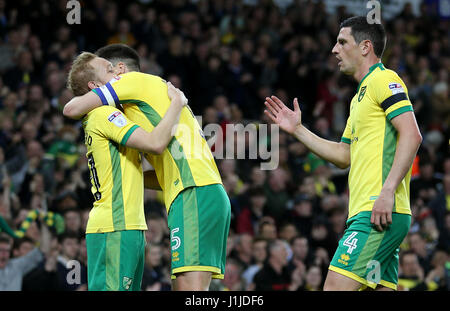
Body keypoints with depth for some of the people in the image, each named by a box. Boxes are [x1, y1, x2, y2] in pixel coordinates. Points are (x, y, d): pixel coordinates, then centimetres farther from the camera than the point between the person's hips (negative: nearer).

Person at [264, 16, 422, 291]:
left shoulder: (383, 80, -5)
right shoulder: (361, 96, 26)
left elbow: (412, 135, -17)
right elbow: (344, 156, 30)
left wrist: (387, 190, -24)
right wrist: (297, 129, 27)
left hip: (380, 213, -10)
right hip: (366, 213, 10)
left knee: (335, 287, -17)